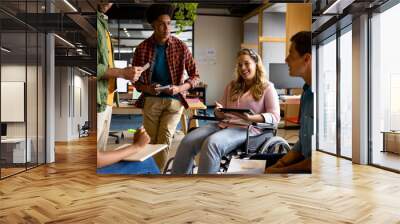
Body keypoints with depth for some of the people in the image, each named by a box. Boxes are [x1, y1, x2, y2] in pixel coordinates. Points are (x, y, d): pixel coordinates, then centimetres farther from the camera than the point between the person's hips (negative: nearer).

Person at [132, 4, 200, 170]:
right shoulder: (142, 48, -1)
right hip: (150, 100, 1)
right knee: (152, 142, 4)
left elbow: (195, 76, 3)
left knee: (165, 139, -15)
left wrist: (180, 88, -15)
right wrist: (147, 89, -14)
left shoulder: (180, 47, -3)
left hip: (174, 101, -1)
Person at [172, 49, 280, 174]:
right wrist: (218, 112, -3)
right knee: (187, 141, -22)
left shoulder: (267, 87, 9)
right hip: (224, 124, 6)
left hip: (246, 128, -5)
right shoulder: (232, 86, 25)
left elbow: (275, 117, -3)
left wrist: (251, 118, -21)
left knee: (211, 143, -35)